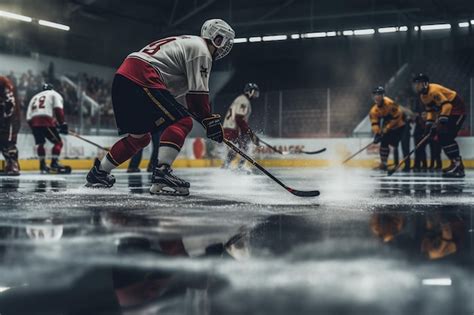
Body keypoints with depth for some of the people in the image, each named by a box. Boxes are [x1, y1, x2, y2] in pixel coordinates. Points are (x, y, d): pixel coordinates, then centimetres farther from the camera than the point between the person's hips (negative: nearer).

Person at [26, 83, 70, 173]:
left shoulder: (34, 97, 34)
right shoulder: (54, 94, 19)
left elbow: (28, 116, 23)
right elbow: (58, 109, -1)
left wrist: (33, 127, 25)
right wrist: (62, 124, -4)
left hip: (33, 122, 6)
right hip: (46, 121, -6)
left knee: (40, 143, 21)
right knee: (58, 142, 2)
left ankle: (42, 165, 19)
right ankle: (54, 164, -10)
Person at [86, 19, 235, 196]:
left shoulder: (186, 43, 29)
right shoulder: (200, 49, -1)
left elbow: (191, 96, 29)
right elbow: (197, 92, -10)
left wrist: (209, 118, 25)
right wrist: (210, 120, -3)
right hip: (141, 80, -10)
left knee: (140, 136, 21)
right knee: (182, 122, -12)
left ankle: (98, 173, 30)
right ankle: (161, 174, -24)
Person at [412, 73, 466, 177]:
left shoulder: (433, 91, -24)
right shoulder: (423, 96, 8)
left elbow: (447, 105, -32)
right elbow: (430, 111, 14)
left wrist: (441, 122, -38)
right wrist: (429, 125, 3)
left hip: (457, 109, -11)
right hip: (447, 111, 11)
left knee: (446, 136, -21)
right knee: (441, 136, 7)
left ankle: (458, 165, -24)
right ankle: (456, 164, 13)